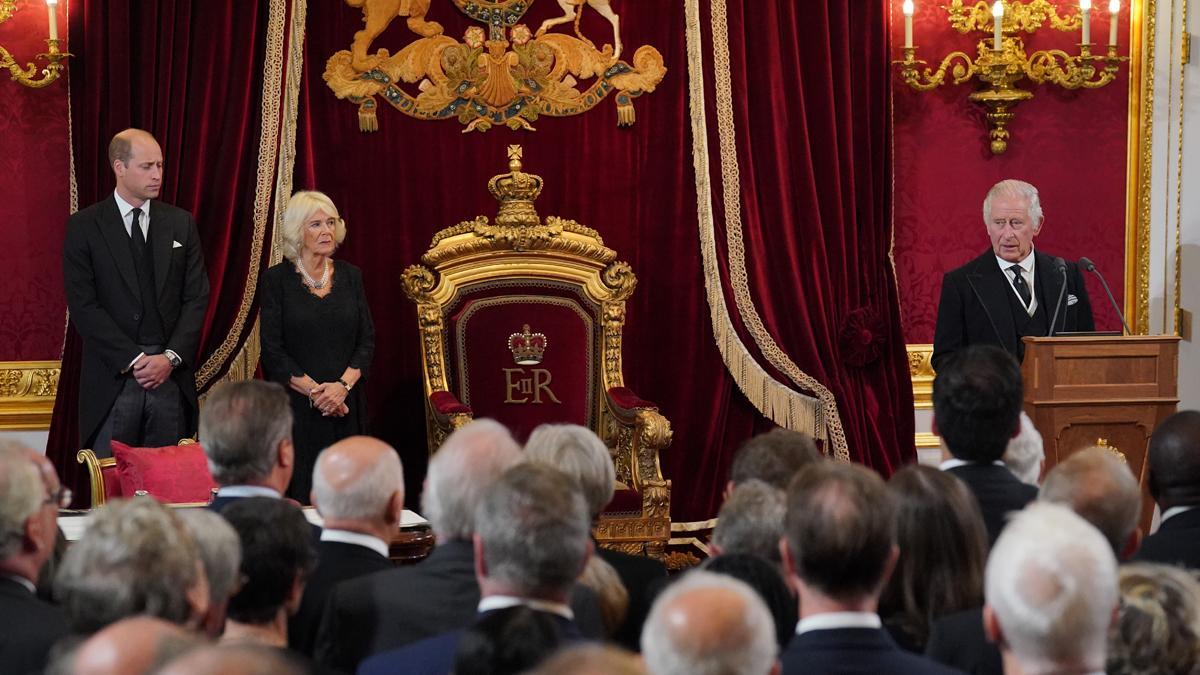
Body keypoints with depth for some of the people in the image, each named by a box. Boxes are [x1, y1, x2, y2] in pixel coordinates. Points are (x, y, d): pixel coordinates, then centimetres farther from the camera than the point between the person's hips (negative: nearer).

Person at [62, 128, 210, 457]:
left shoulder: (181, 223, 11)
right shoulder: (84, 226, 1)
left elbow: (196, 297, 7)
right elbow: (83, 304, -5)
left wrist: (171, 357, -7)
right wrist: (134, 360, -11)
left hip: (171, 374, 2)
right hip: (113, 377, -2)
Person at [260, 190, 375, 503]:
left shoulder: (350, 276, 10)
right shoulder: (276, 279, 0)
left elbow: (367, 340, 6)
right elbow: (272, 350, -5)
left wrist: (342, 385, -10)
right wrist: (314, 390, -13)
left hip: (346, 405, 3)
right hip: (296, 406, -3)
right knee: (300, 496, -7)